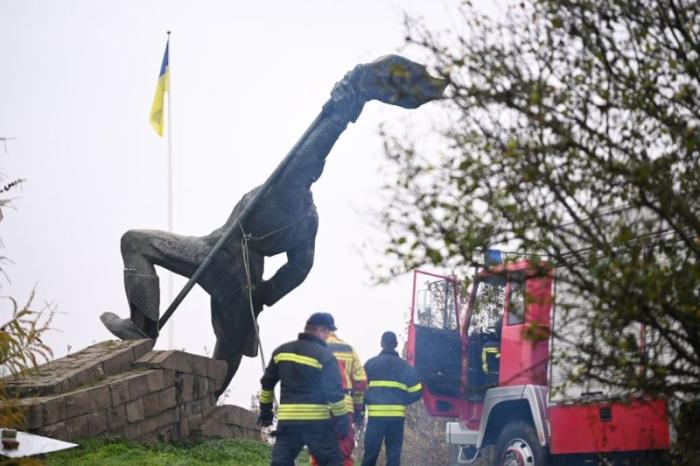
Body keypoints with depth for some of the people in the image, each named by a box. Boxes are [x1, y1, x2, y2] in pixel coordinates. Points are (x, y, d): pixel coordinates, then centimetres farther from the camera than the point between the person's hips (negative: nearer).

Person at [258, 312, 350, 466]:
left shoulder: (282, 351, 11)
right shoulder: (324, 355, -6)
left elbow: (267, 383, 17)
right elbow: (334, 391, -9)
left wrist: (266, 411, 26)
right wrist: (342, 420, -2)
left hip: (287, 419, 4)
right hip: (317, 420, -4)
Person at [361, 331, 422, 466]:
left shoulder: (371, 363, 3)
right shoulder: (403, 365, 5)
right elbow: (416, 391, 0)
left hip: (376, 414, -1)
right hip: (396, 414, 1)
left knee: (371, 451, 3)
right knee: (394, 452, 6)